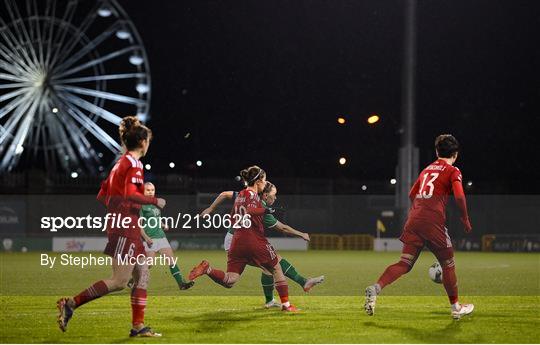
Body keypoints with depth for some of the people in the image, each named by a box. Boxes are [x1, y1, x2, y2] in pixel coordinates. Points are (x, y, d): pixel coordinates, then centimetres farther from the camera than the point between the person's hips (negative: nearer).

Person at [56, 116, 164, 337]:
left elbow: (103, 196, 18)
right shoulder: (134, 165, -12)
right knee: (119, 281, -9)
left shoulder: (120, 163, 16)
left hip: (119, 225, 10)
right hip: (126, 227, -10)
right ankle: (71, 303, -8)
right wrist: (154, 201, -13)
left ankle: (138, 326, 8)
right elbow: (130, 195, -24)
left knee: (142, 274, 9)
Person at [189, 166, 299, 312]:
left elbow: (233, 218, 24)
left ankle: (207, 269, -21)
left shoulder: (240, 195, 17)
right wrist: (265, 210, -18)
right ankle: (286, 304, 14)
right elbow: (249, 211, -26)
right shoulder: (253, 195, -6)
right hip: (255, 241, -7)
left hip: (237, 241, 7)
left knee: (229, 281, 2)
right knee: (277, 269, 12)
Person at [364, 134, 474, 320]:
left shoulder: (427, 169, 22)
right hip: (434, 222, -5)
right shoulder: (453, 171, 4)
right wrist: (465, 219, 2)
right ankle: (456, 308, 20)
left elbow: (412, 194, 25)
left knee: (404, 263, 0)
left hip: (414, 220, 5)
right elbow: (459, 196, -11)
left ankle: (376, 288, -23)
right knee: (448, 264, 11)